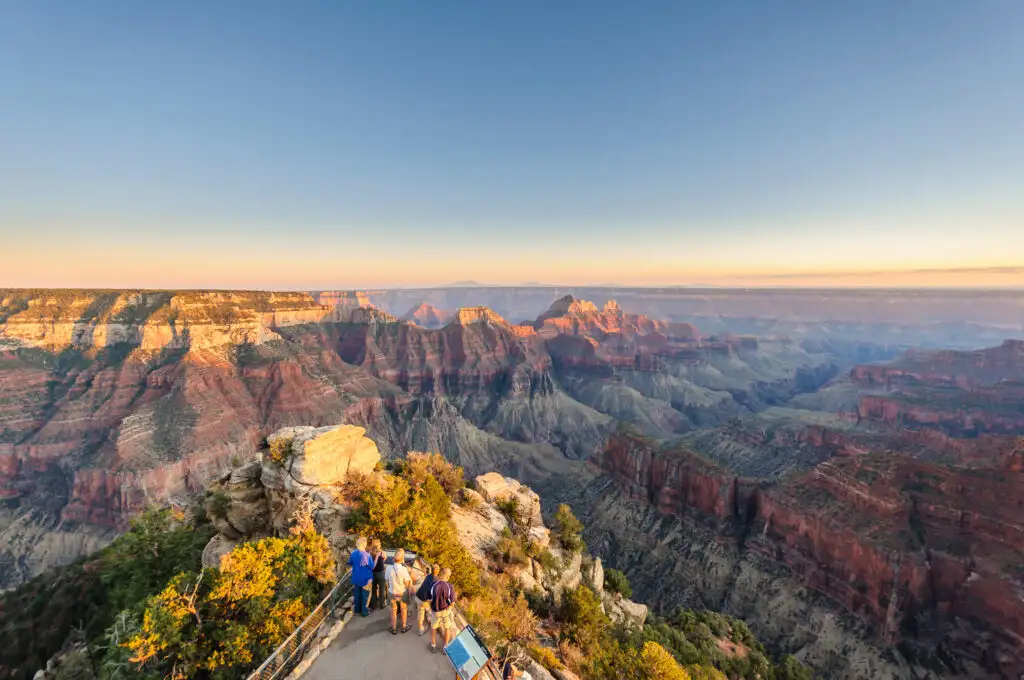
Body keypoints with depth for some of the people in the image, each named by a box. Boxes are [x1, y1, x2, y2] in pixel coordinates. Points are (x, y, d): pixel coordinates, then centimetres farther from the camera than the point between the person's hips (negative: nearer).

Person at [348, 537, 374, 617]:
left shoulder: (353, 553, -12)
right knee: (364, 595, 12)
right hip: (365, 579, -4)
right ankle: (364, 612, 22)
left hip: (356, 578, 4)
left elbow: (350, 563, 5)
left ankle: (357, 609, 37)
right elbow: (372, 567, -16)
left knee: (357, 594, 23)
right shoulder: (367, 555, -26)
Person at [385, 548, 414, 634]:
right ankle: (404, 627, 40)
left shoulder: (389, 568, -22)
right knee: (404, 610, 23)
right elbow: (407, 583, -19)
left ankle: (394, 629, 38)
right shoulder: (403, 569, -29)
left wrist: (389, 589, 10)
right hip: (402, 593, -2)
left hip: (392, 593, 2)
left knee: (393, 611, 25)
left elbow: (387, 581, -8)